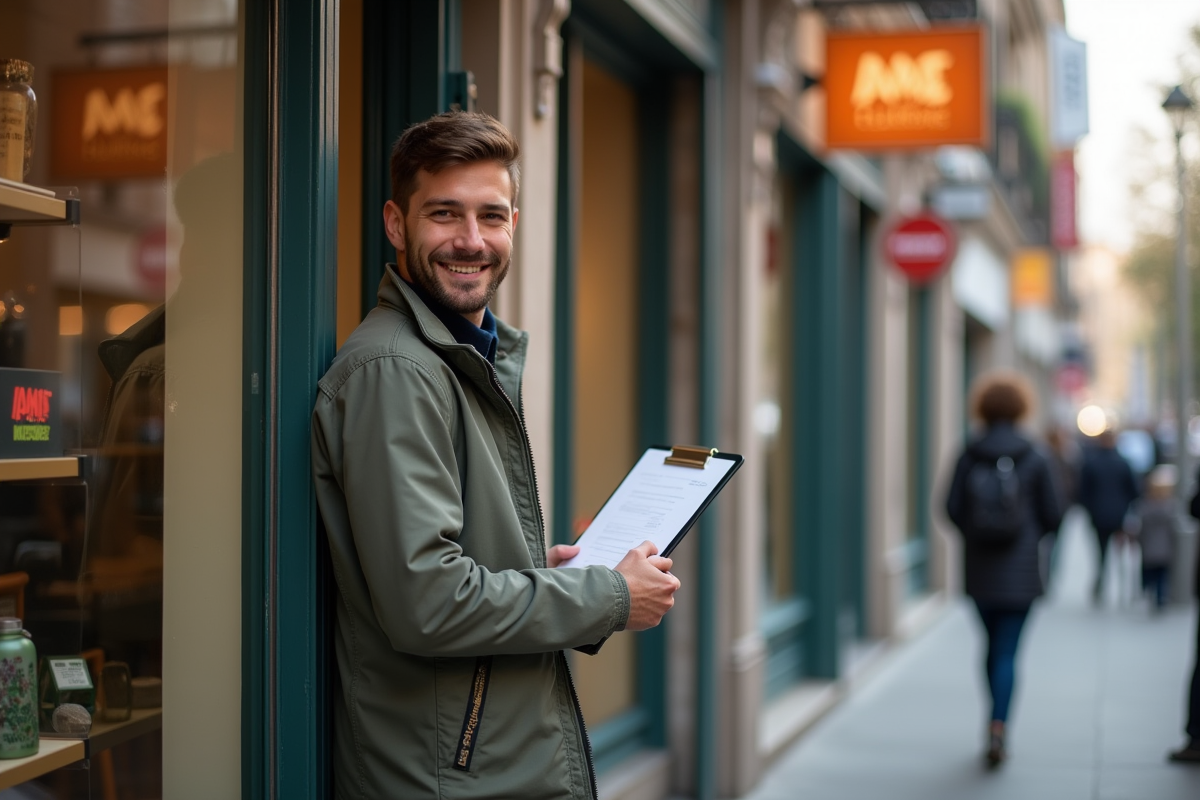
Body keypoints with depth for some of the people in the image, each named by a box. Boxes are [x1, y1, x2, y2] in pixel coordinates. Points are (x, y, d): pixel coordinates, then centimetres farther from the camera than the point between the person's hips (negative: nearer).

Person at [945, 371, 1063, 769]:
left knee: (993, 644, 19)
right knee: (1007, 652, 0)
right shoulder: (1035, 460, -7)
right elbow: (1053, 514, -4)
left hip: (979, 570, 2)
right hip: (1020, 571, -2)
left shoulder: (968, 457, -5)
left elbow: (953, 508, -7)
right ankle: (997, 727, -13)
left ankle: (998, 722, 27)